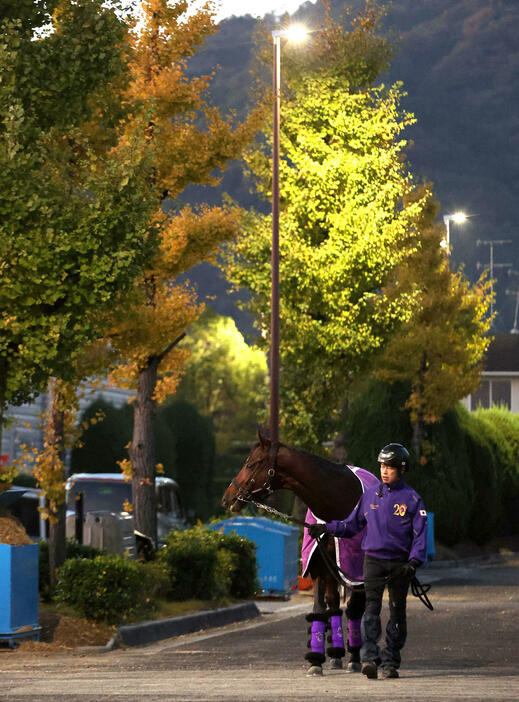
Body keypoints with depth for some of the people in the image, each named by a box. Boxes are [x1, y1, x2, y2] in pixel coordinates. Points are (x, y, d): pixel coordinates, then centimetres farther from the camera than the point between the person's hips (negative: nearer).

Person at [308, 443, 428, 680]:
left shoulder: (411, 499, -2)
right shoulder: (370, 495, 8)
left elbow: (420, 535, -5)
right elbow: (352, 525, 16)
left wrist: (414, 562, -17)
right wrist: (326, 528, 5)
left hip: (399, 564, -1)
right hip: (373, 560, 1)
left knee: (397, 612, 5)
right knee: (371, 607, -13)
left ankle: (390, 662, 13)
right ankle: (369, 658, -22)